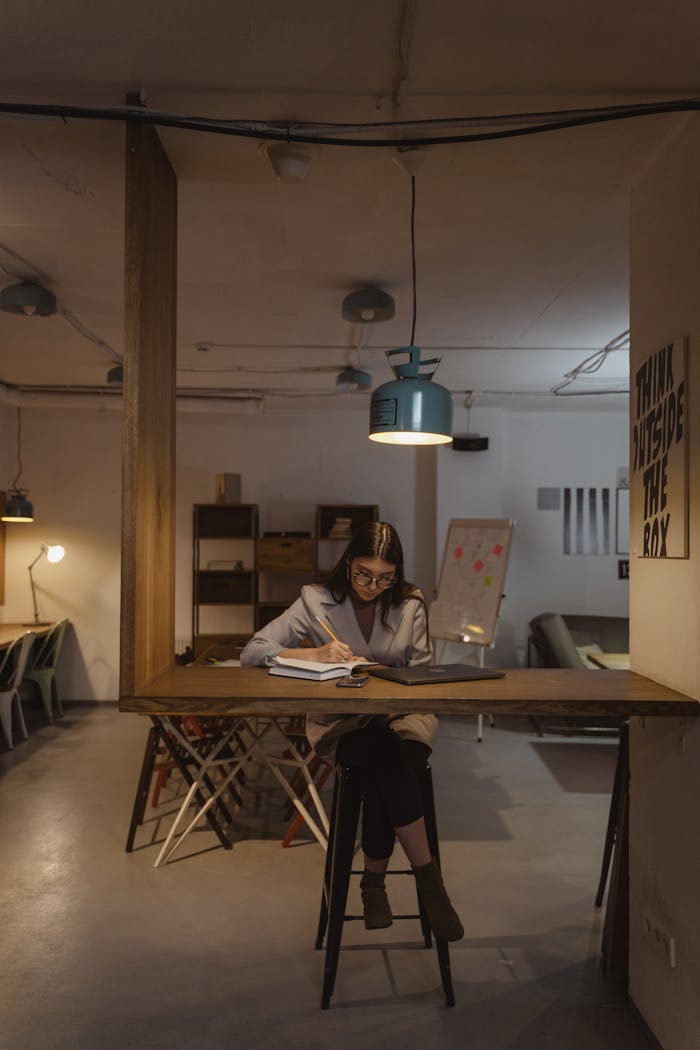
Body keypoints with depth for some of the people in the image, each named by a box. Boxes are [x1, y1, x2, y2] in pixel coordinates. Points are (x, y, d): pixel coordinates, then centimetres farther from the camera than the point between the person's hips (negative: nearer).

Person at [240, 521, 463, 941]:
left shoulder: (411, 604, 2)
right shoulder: (317, 600, -3)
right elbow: (252, 652, -8)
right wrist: (313, 654, -24)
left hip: (402, 713, 2)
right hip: (339, 722, -1)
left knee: (385, 771, -34)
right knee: (386, 753, -35)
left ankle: (374, 880, -11)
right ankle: (428, 876, -22)